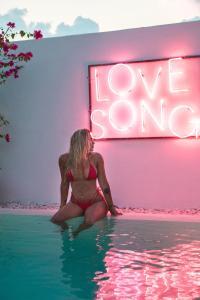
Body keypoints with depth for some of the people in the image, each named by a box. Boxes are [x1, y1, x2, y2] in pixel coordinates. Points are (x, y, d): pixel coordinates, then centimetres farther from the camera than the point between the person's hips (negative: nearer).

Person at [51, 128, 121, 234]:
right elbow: (65, 183, 9)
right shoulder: (64, 159, -4)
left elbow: (104, 184, 0)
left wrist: (112, 208, 2)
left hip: (96, 202, -2)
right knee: (55, 220, -23)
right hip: (75, 204, 2)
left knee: (89, 221, -32)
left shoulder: (96, 158, -7)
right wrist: (62, 206, 13)